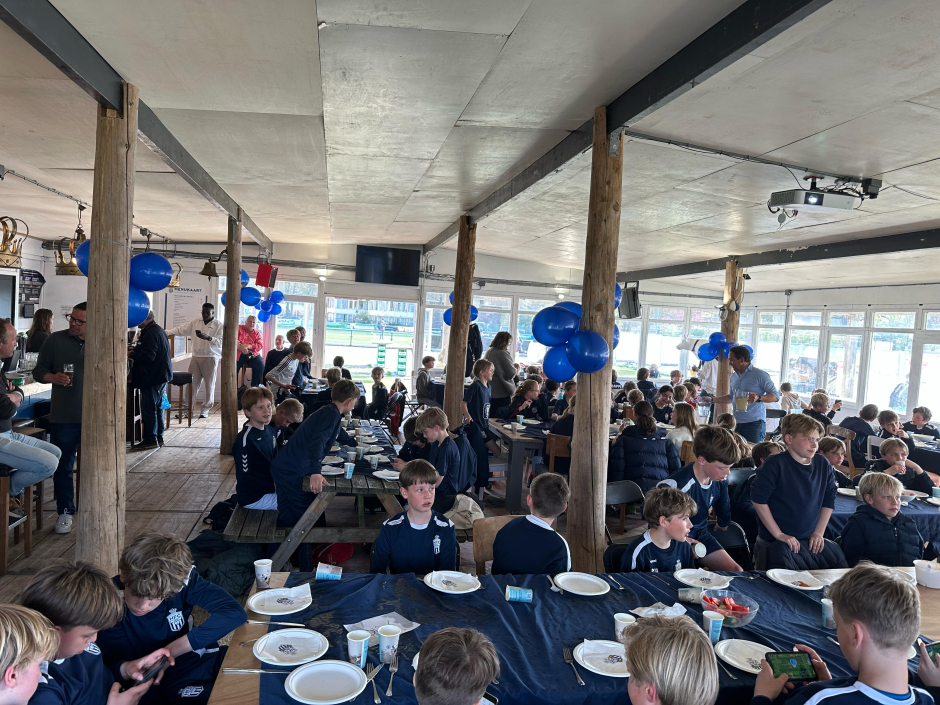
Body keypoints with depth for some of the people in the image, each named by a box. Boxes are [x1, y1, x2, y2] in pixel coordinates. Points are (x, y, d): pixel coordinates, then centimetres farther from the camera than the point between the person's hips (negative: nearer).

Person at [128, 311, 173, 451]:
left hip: (153, 377, -11)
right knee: (157, 407, 16)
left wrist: (131, 355, -11)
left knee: (148, 409, -4)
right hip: (161, 375, 11)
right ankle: (159, 437, 23)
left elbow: (148, 356, -24)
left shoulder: (151, 333, -19)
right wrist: (136, 349, 13)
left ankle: (151, 440, 1)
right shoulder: (158, 329, 14)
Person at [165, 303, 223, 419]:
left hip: (211, 358, -3)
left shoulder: (219, 325, -1)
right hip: (196, 357, 3)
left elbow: (220, 342, -10)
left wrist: (208, 338, -25)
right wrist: (165, 332, -1)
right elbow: (181, 329, 10)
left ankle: (205, 409, 8)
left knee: (209, 384, 0)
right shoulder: (195, 322, 11)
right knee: (191, 383, 3)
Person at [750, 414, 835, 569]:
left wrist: (819, 533, 1)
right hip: (772, 544, -5)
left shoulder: (823, 465, 1)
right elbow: (758, 500, -17)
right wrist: (779, 535, -16)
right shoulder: (775, 464, -16)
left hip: (810, 543, 5)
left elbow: (829, 501, 9)